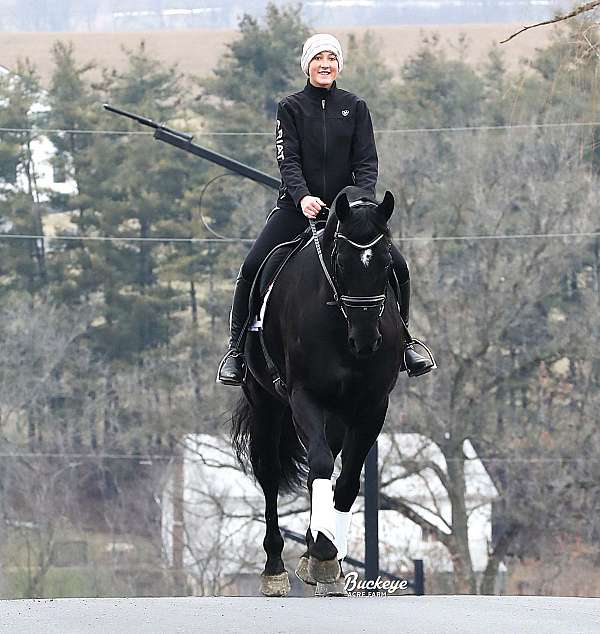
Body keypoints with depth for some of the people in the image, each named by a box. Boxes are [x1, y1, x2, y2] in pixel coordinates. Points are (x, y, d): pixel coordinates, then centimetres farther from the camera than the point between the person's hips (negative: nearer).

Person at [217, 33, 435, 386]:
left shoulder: (355, 107, 7)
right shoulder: (291, 108, 3)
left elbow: (367, 161, 0)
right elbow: (288, 160, -7)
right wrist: (302, 197, -26)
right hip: (299, 206, -1)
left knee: (397, 266, -12)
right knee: (253, 267, -19)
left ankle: (403, 343, 8)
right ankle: (237, 349, -5)